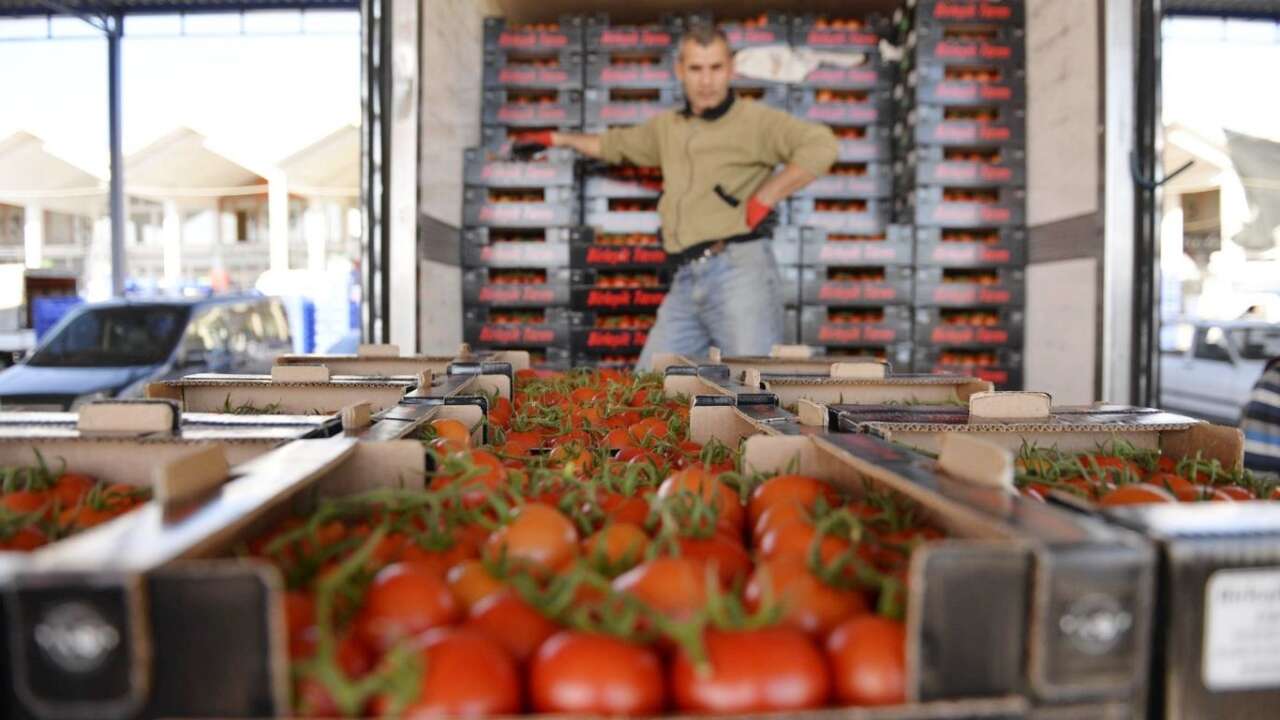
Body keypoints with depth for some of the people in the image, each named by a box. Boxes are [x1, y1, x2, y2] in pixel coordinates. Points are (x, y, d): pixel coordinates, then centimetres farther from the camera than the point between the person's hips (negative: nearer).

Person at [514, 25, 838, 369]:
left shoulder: (753, 120, 0)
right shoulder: (668, 126, 22)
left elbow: (820, 146, -15)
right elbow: (620, 144, 41)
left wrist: (763, 200, -13)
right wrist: (558, 139, 50)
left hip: (738, 269, -7)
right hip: (686, 282, 7)